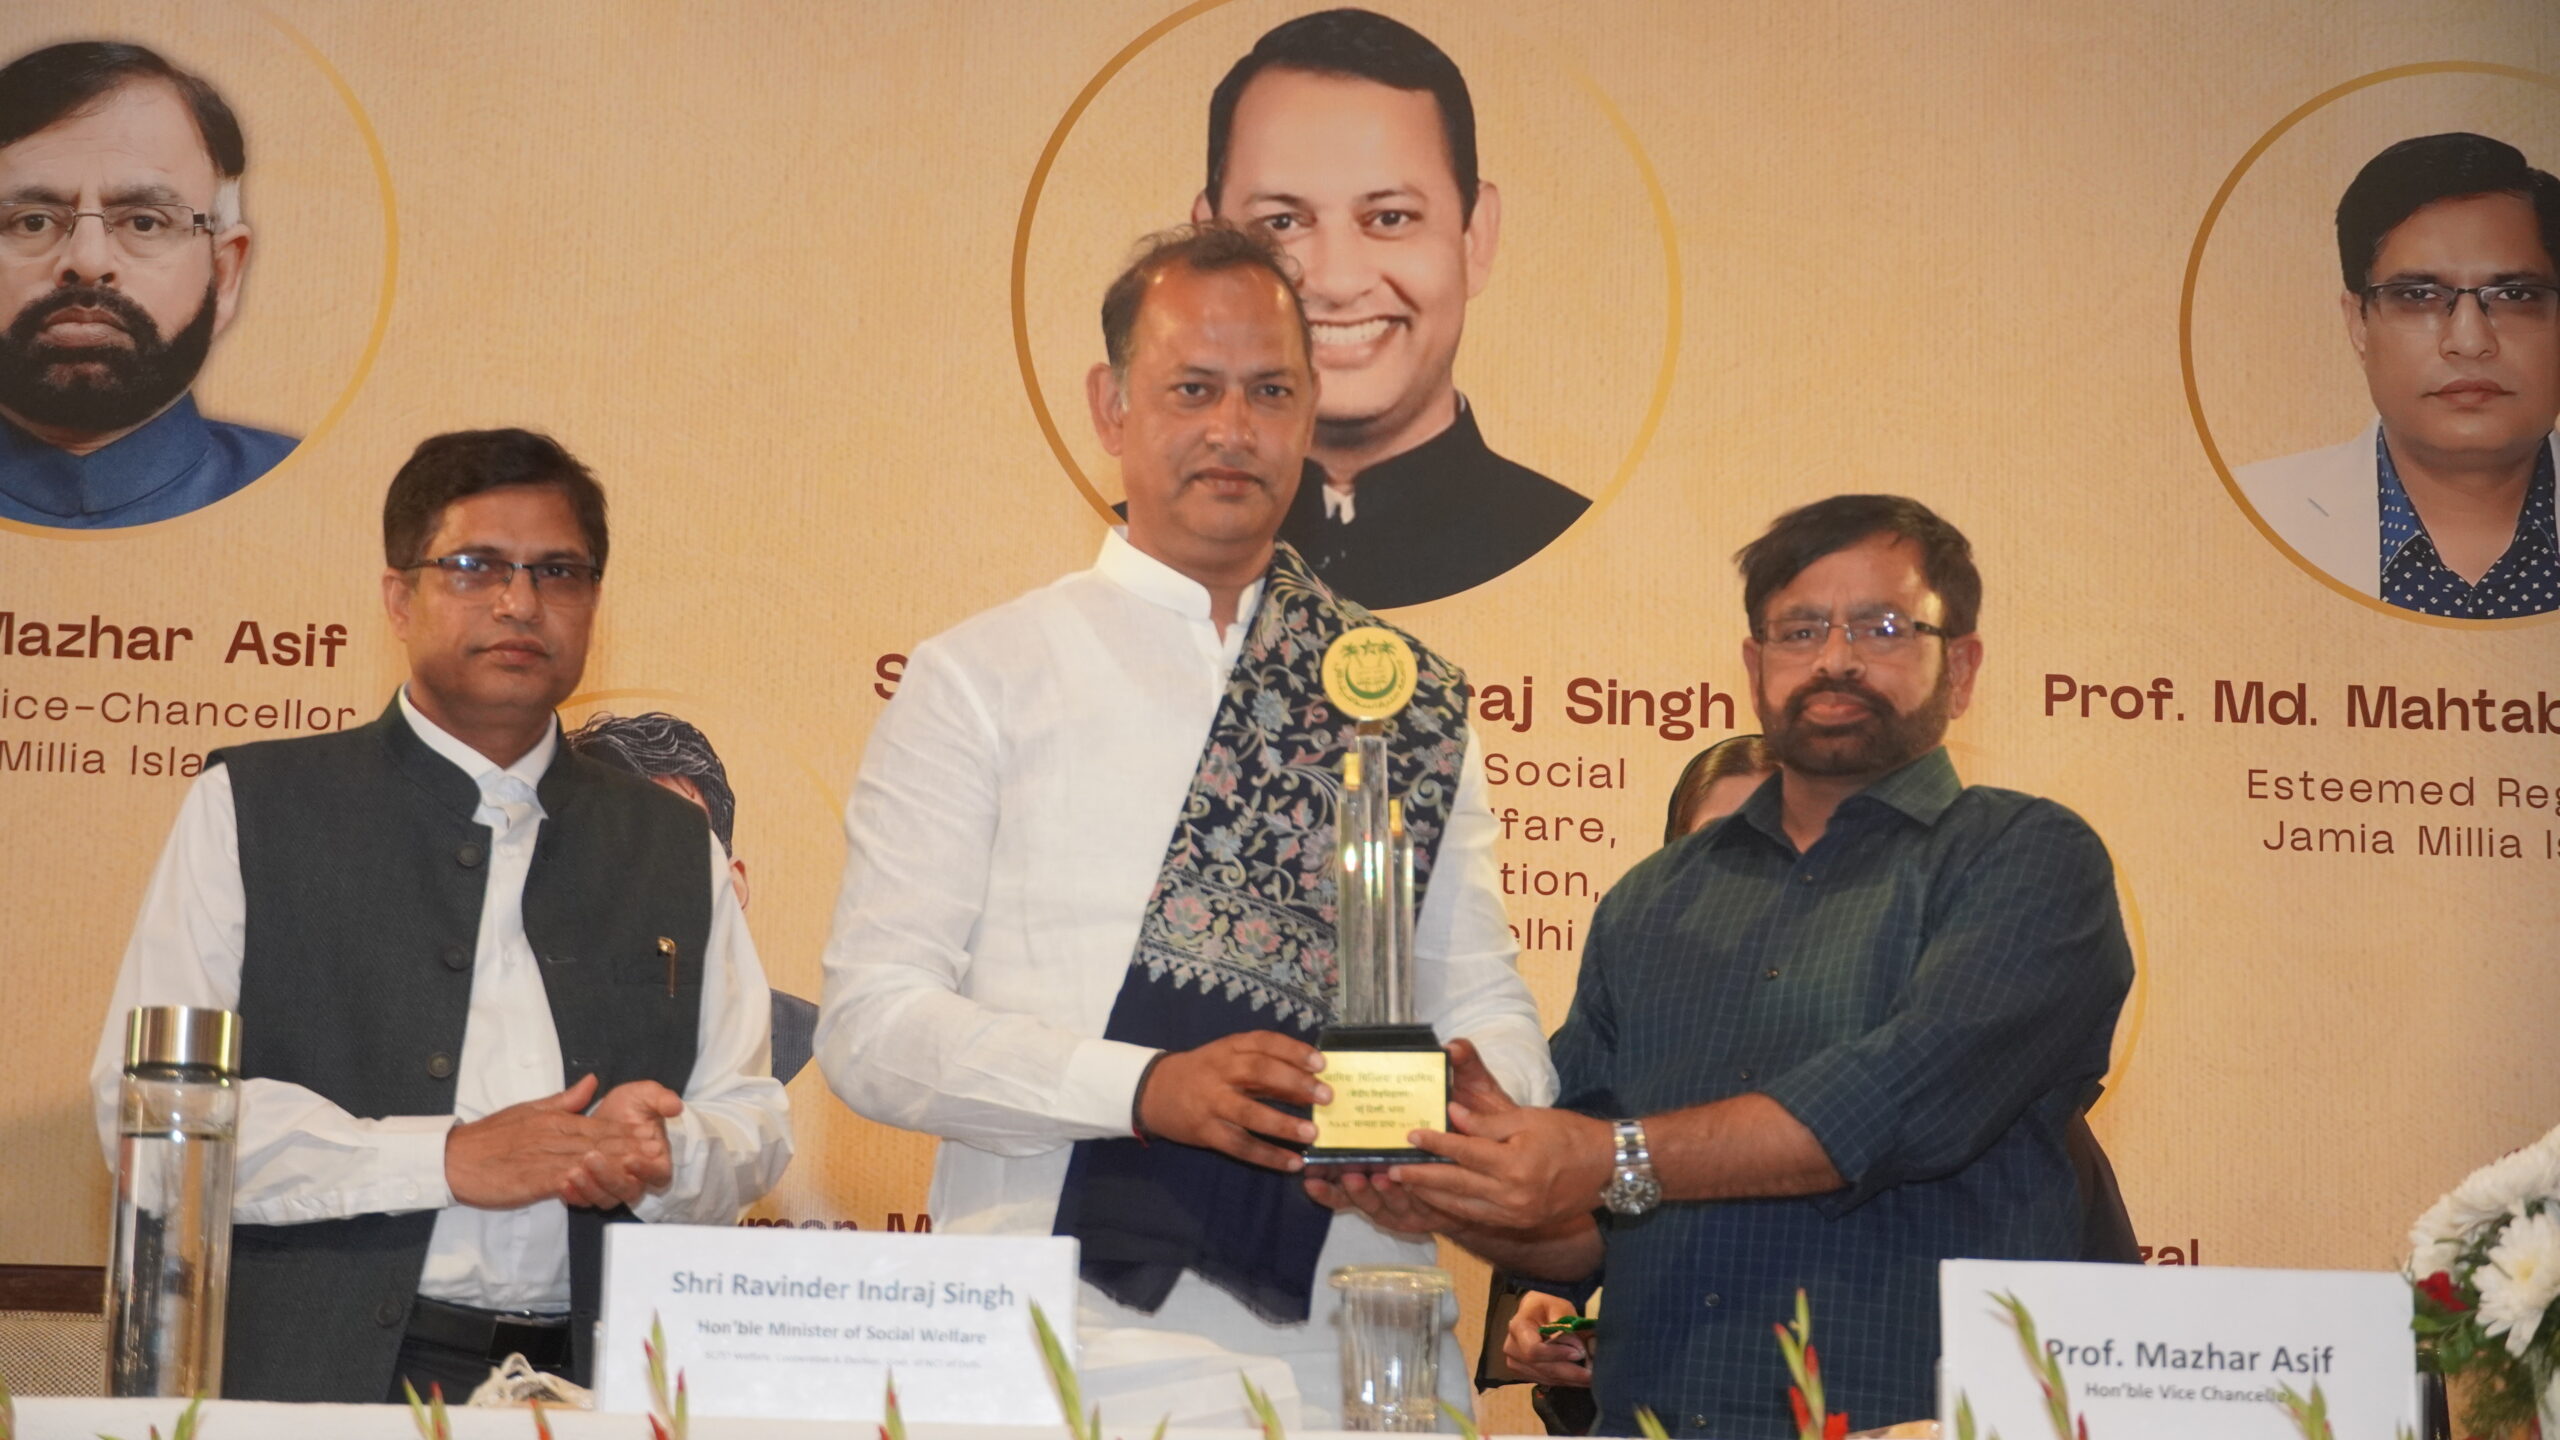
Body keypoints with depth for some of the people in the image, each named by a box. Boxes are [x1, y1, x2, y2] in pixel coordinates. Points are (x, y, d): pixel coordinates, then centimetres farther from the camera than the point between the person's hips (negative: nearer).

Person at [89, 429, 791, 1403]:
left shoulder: (675, 847, 19)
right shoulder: (250, 809, 9)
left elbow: (755, 1124, 19)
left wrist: (662, 1157, -5)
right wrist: (447, 1159, -8)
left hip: (595, 1390, 4)